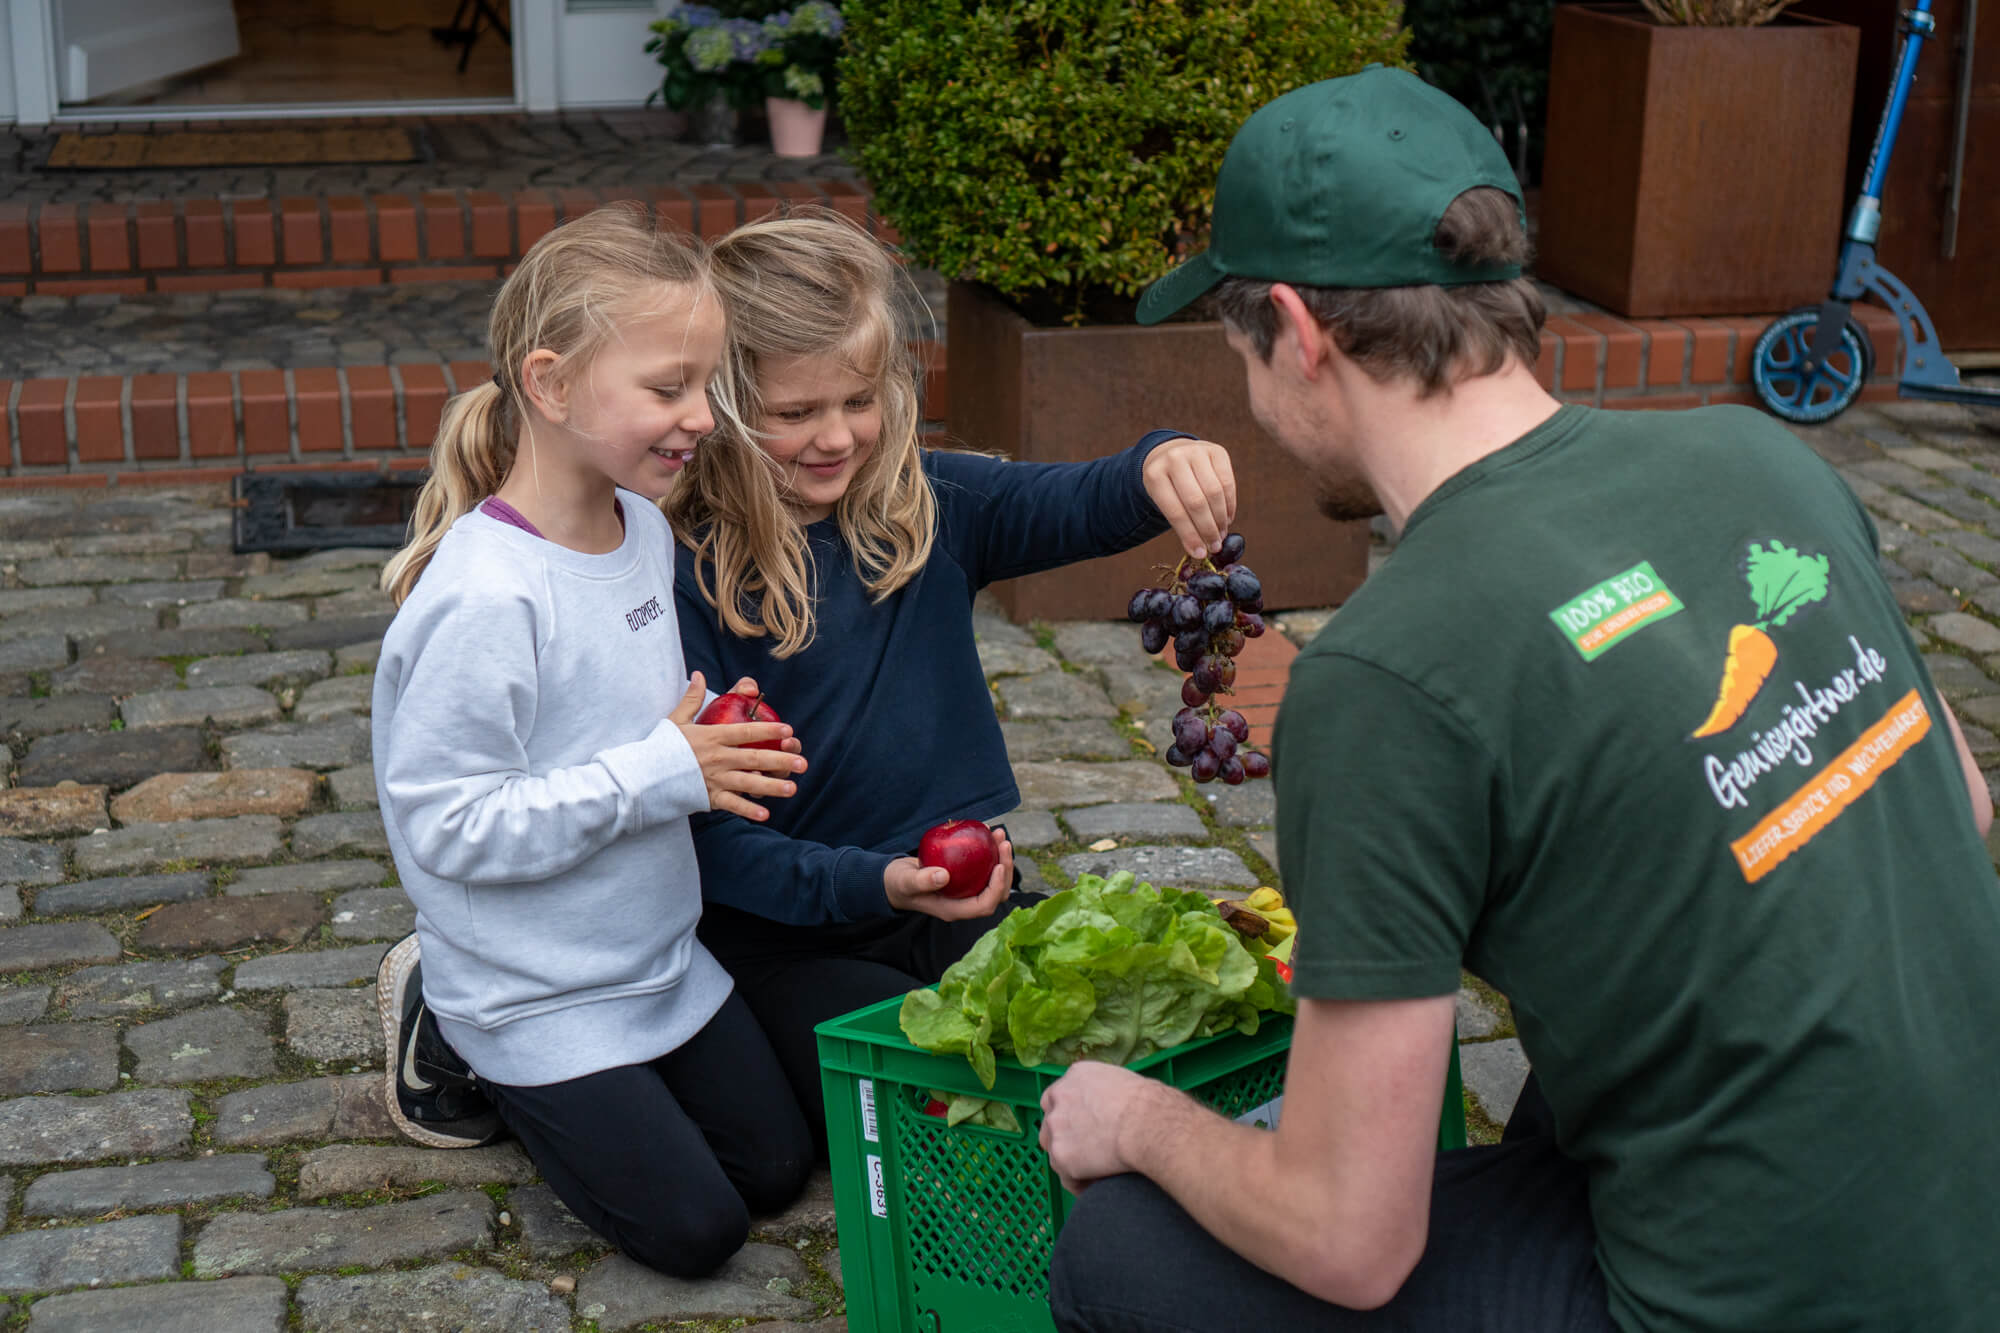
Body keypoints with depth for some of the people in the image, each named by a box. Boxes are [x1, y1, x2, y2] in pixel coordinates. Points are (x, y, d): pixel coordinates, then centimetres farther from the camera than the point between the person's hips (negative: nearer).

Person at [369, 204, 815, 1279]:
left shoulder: (645, 526, -3)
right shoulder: (485, 598, -30)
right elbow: (448, 827, -28)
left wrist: (713, 737, -9)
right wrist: (661, 773, -28)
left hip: (658, 952, 8)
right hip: (535, 992, -8)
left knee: (776, 1169, 16)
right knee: (695, 1230, 1)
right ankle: (449, 1043, 16)